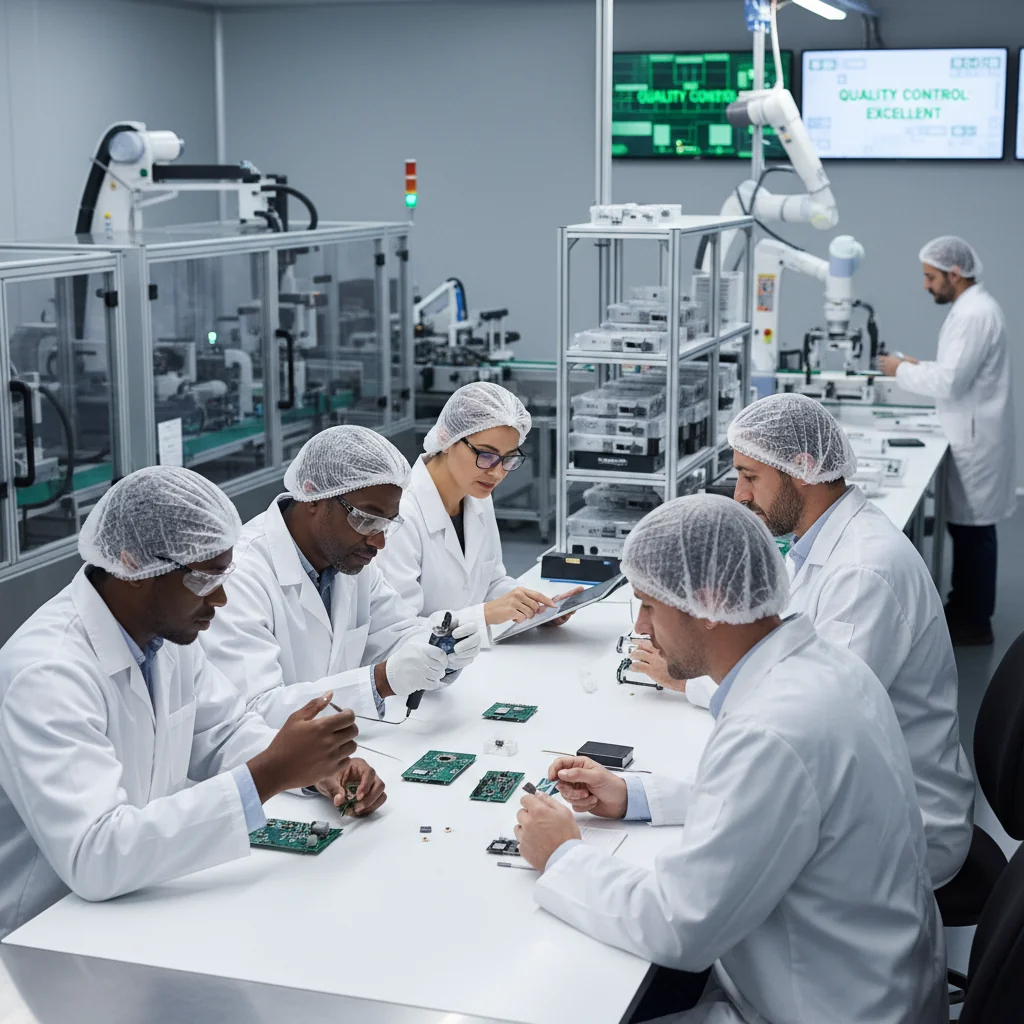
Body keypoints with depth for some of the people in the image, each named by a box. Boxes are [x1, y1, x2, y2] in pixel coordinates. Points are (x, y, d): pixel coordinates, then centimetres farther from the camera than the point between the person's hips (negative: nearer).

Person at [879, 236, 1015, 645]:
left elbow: (949, 382, -25)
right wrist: (920, 366, 9)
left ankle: (975, 623, 5)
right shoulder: (971, 307, 12)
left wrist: (903, 370, -12)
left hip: (975, 440, -10)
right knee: (964, 525, 17)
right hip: (969, 436, 10)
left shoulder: (974, 314, -20)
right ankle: (963, 607, 27)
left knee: (973, 528, -3)